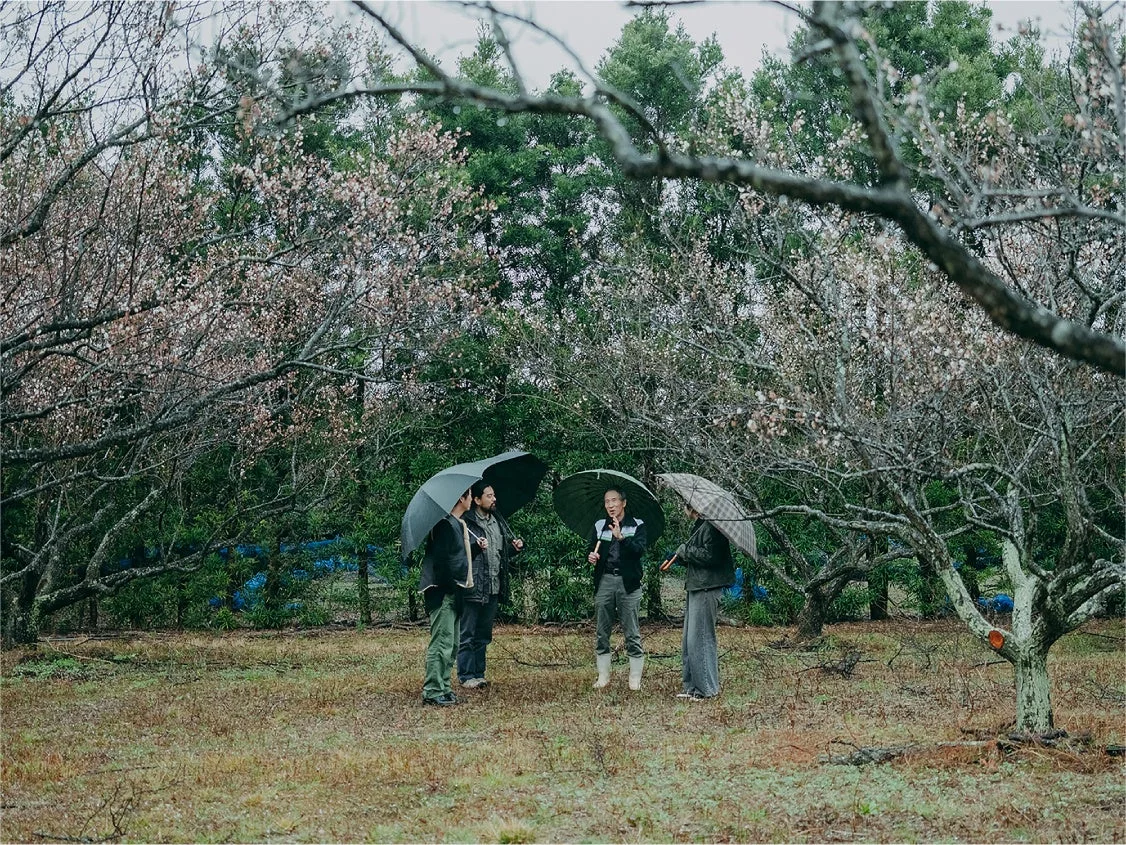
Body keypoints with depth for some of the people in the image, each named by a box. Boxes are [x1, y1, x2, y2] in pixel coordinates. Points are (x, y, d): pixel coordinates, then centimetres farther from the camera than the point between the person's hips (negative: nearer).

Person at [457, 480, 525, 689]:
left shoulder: (498, 521, 14)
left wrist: (516, 546, 3)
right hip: (472, 588, -7)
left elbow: (507, 550, 24)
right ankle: (466, 676, 6)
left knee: (483, 635, 14)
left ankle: (478, 673, 22)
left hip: (493, 588, 7)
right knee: (467, 634, 0)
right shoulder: (466, 523, -10)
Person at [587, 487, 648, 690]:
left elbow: (640, 550, -12)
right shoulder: (599, 526, 12)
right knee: (601, 632, 5)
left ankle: (635, 678, 3)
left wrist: (621, 537, -27)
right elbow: (591, 550, 11)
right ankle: (603, 676, 13)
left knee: (632, 633, -3)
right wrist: (591, 556, -12)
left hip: (628, 582, -3)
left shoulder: (637, 525, 3)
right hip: (604, 582, 3)